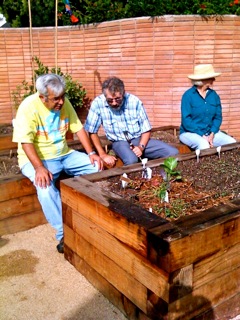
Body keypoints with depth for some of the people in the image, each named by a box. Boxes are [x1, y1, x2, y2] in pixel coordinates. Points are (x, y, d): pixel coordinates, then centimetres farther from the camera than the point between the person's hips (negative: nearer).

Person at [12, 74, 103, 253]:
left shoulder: (64, 103, -2)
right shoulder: (29, 107, -19)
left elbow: (79, 128, 3)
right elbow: (26, 141, -24)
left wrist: (91, 153, -8)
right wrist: (39, 168, -37)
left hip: (64, 155, 6)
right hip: (36, 159, -6)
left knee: (97, 167, -9)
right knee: (45, 186, -35)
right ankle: (64, 234, -23)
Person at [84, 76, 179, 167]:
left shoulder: (135, 101, -12)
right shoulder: (98, 103, -15)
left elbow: (146, 129, -3)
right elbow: (92, 132, -7)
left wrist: (141, 147, -20)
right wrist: (103, 154, -14)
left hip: (140, 139, 3)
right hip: (119, 142, -2)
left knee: (173, 153, -13)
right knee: (131, 160, -37)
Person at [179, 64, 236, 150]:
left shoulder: (214, 95, 6)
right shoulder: (188, 95, -10)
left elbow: (218, 117, 5)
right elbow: (186, 120, -14)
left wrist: (212, 134, -12)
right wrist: (202, 136, -20)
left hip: (210, 132, 5)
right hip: (190, 133, -5)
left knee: (232, 143, -14)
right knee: (204, 145, -35)